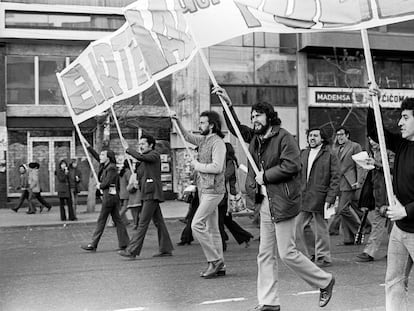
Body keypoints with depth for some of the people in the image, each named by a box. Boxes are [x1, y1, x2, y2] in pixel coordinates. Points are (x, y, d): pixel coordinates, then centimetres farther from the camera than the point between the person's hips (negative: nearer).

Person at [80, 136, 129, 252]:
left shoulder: (111, 168, -13)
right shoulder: (105, 165, 12)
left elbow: (106, 183, -18)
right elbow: (96, 156, 18)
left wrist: (99, 186, 1)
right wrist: (87, 144, 16)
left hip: (109, 195, -9)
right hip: (113, 196, 9)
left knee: (101, 220, -5)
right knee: (117, 219, 9)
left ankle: (93, 245, 0)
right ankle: (124, 243, 11)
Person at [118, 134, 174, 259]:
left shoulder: (155, 154, -6)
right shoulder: (146, 158, 22)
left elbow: (141, 157, -24)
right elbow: (140, 175, 26)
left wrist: (127, 149, -14)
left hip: (152, 193, -10)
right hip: (148, 193, 10)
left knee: (143, 223, -9)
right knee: (158, 222, 11)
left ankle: (132, 251, -10)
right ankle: (166, 249, 15)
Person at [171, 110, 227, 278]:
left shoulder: (218, 143, -13)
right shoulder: (203, 140, 13)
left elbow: (217, 167, -22)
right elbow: (187, 136, 29)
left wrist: (197, 165, -10)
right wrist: (177, 122, 15)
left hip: (213, 191, -9)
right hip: (204, 190, 9)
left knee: (197, 224, -13)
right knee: (212, 228, 10)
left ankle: (214, 260, -4)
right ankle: (219, 266, 15)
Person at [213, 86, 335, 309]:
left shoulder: (284, 137, -11)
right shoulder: (255, 138, 12)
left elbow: (291, 165, -21)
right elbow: (236, 128, 24)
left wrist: (265, 176, -13)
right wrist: (227, 103, 13)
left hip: (283, 202, -8)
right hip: (265, 203, 8)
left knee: (287, 253, -4)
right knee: (265, 255, 9)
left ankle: (325, 281, 18)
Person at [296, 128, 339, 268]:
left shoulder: (329, 155, -3)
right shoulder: (303, 154, 13)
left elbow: (335, 178, -6)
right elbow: (297, 175, 17)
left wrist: (330, 199, -12)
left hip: (320, 198, -6)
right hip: (303, 198, 6)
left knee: (320, 229, 1)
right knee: (299, 226, 5)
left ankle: (323, 258, 15)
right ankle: (312, 253, 22)